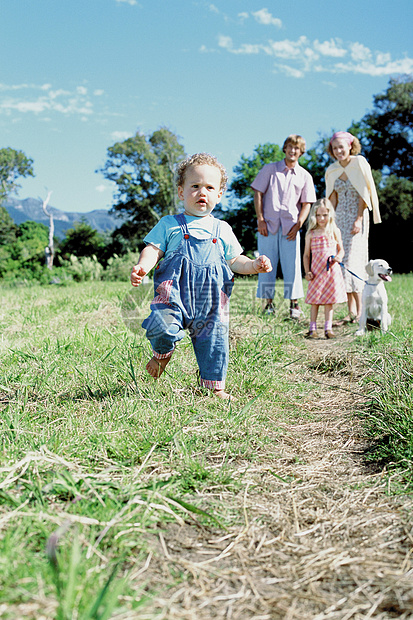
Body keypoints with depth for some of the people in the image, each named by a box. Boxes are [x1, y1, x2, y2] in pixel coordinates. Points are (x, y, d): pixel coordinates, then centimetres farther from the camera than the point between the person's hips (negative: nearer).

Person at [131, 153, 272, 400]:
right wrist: (142, 267, -19)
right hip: (175, 291, -3)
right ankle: (163, 353, 12)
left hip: (211, 296, 3)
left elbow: (234, 260, 17)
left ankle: (215, 385, 25)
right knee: (162, 326, -24)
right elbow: (153, 250, 1)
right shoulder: (170, 225, 9)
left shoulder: (222, 229, 16)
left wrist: (253, 265, -2)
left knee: (214, 338, 5)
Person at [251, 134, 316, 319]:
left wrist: (298, 224, -5)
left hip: (290, 227, 0)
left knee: (292, 265, -3)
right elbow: (258, 193, 5)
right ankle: (268, 303, 9)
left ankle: (294, 304, 3)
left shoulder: (305, 176, 10)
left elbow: (306, 203, 8)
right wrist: (260, 219, -5)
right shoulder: (270, 169, 8)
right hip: (268, 225, 0)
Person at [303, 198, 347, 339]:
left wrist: (339, 257, -8)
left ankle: (328, 328, 12)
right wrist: (307, 271, -2)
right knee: (315, 301, 0)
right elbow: (306, 255, 7)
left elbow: (341, 249, 15)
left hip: (332, 271, 1)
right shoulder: (311, 234, 4)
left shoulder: (335, 231, 7)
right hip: (316, 271, -1)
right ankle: (312, 328, 9)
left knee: (329, 301, 4)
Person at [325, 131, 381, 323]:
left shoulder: (359, 163, -6)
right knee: (341, 260, 1)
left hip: (357, 218, -5)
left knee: (352, 261, -12)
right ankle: (350, 311, 5)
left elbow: (365, 194, -9)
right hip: (340, 219, 5)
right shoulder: (332, 170, 10)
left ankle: (359, 311, -8)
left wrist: (359, 220, -15)